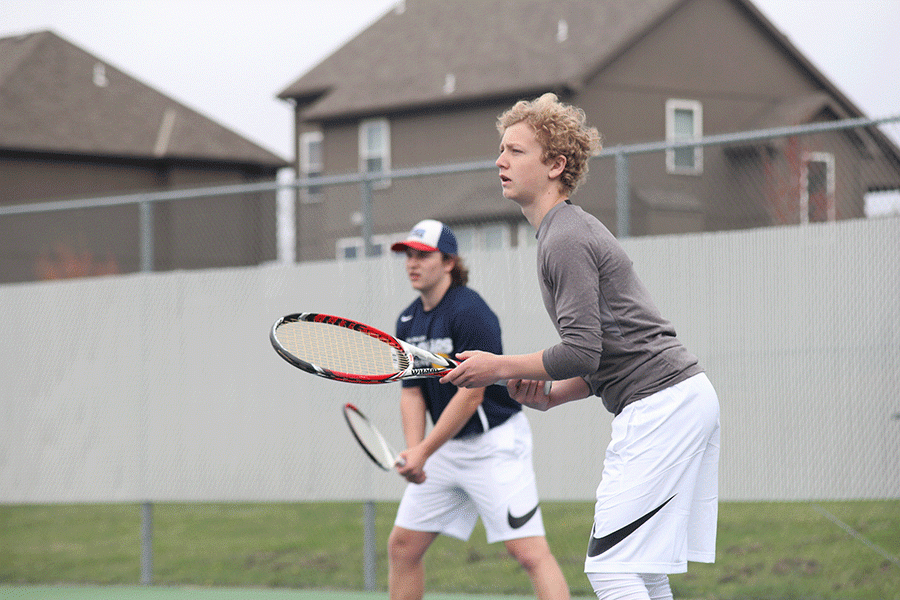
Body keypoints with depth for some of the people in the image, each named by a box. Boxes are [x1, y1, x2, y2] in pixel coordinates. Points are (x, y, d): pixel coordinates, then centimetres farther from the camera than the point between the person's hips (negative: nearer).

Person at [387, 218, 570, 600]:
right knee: (402, 546, 8)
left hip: (495, 442, -8)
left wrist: (425, 451, -19)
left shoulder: (470, 311, -18)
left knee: (530, 552, -17)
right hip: (448, 447, 8)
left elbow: (471, 395, -20)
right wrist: (413, 452, -11)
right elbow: (412, 393, 6)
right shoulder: (408, 322, 7)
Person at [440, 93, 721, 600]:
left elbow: (581, 352, -19)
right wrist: (551, 396, 8)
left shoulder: (566, 240, -12)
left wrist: (499, 368, -7)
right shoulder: (573, 230, 22)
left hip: (661, 402, -11)